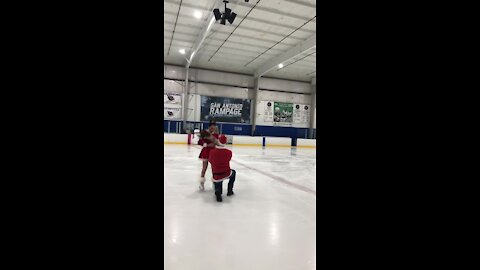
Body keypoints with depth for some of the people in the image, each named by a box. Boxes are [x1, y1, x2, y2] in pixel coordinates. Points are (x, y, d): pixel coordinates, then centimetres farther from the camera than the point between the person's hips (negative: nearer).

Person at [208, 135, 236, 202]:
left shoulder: (212, 151, -10)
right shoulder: (229, 152, -9)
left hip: (216, 176, 1)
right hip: (226, 174, -1)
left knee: (218, 184, 36)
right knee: (233, 172, 34)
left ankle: (218, 192, 1)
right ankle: (230, 191, 31)